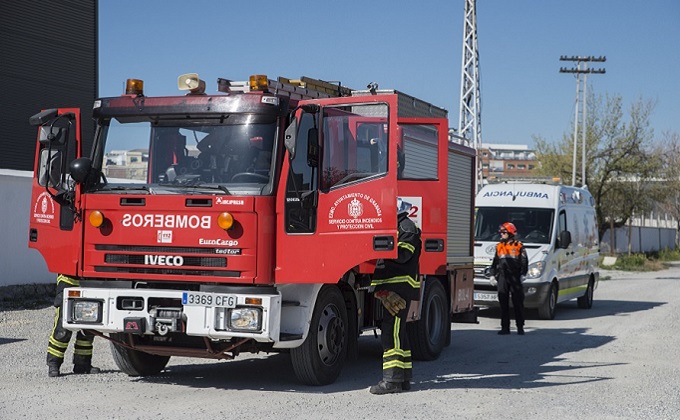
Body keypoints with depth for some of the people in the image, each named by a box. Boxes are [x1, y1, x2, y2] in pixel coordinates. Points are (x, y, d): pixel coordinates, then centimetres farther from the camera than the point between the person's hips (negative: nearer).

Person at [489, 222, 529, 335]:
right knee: (503, 303, 3)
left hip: (515, 278, -4)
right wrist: (492, 274, 12)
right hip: (502, 278, 4)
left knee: (518, 303, -2)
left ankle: (520, 327, 3)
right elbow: (495, 262, 19)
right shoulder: (499, 246, 14)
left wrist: (523, 274, -9)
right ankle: (505, 327, 8)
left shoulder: (519, 246, 1)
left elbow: (524, 262, 1)